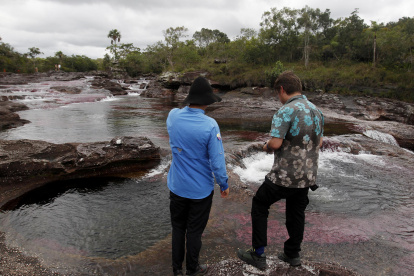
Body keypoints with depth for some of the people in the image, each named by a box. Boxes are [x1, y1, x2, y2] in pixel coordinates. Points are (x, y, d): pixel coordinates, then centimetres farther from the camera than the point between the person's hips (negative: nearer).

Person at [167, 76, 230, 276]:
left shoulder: (173, 116, -10)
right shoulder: (210, 125, -23)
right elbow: (217, 161, -18)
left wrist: (190, 106, 8)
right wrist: (224, 185, -4)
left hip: (177, 187, 4)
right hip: (201, 190, -4)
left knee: (178, 227, 21)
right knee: (194, 231, 14)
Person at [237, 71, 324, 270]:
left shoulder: (286, 111, -20)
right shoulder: (316, 111, 6)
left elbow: (275, 143, -25)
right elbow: (319, 143, 14)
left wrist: (266, 146, -4)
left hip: (285, 176, -7)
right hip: (308, 176, 7)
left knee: (259, 205, 11)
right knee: (296, 212, 22)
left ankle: (258, 254, 17)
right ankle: (293, 254, 37)